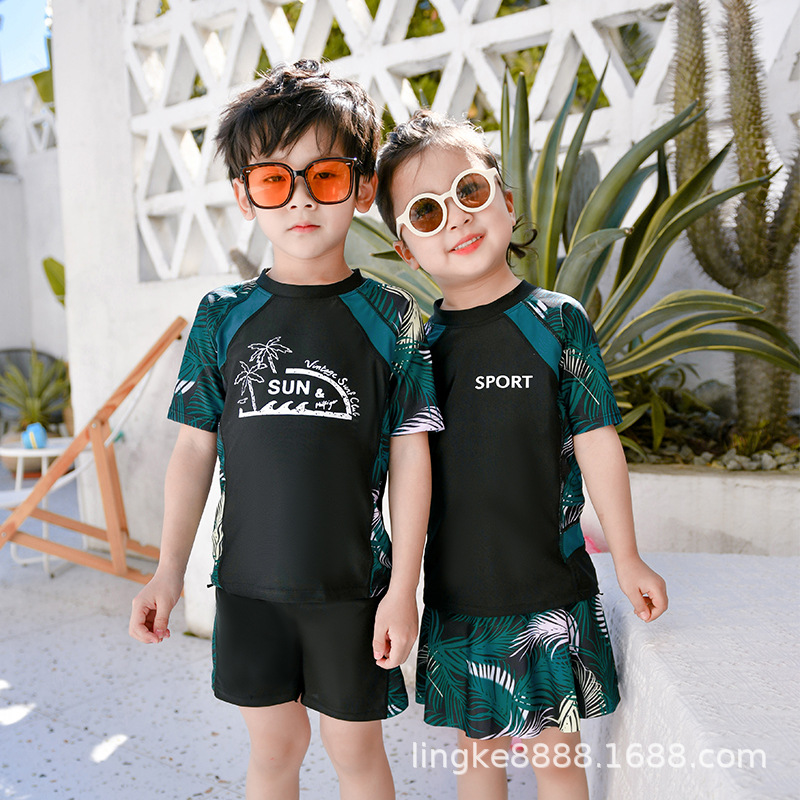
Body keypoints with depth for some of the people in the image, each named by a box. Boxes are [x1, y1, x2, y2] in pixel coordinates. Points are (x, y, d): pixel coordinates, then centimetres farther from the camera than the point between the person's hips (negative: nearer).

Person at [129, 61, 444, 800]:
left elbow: (410, 456, -6)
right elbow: (196, 446, 4)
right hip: (248, 579, 2)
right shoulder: (224, 316, 0)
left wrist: (403, 588, -7)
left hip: (351, 582, -1)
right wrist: (170, 570, 5)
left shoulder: (390, 319, -6)